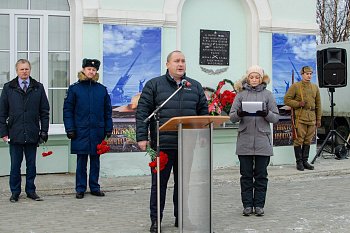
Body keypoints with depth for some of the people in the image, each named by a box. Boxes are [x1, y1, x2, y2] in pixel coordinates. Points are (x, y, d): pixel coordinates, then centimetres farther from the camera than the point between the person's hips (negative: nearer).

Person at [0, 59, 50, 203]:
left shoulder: (38, 88, 6)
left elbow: (44, 111, 7)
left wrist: (44, 131, 1)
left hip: (32, 135, 1)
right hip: (15, 134, -1)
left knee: (31, 164, 9)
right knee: (15, 165, 6)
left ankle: (31, 191, 20)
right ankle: (15, 192, 17)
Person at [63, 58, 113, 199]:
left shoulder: (102, 89, 7)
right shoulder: (74, 89, 0)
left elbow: (108, 111, 10)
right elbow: (67, 110, 0)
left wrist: (108, 129, 6)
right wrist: (70, 129, -7)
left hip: (97, 131, 2)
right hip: (81, 131, -2)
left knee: (95, 160, 10)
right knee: (81, 161, 4)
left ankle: (94, 187, 20)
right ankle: (80, 189, 13)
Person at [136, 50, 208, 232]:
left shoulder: (195, 86, 13)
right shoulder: (154, 85, 3)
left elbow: (204, 112, 14)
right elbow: (142, 113, -2)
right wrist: (142, 137, -11)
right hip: (162, 144, -3)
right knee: (159, 183, 3)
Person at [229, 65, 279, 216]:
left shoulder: (267, 94, 7)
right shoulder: (241, 94, 8)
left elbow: (276, 118, 4)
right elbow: (232, 117, 4)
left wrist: (266, 114, -16)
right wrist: (239, 114, -17)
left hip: (262, 141, 0)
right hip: (244, 140, 0)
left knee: (261, 175, 4)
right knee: (246, 174, 4)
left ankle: (259, 205, 13)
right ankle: (247, 205, 12)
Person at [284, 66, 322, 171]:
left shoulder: (315, 87, 14)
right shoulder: (295, 86, 0)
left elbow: (318, 104, 17)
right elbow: (287, 99, -2)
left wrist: (318, 119, 13)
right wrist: (298, 104, -14)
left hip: (312, 118, 5)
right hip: (300, 117, -5)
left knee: (308, 140, 8)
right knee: (299, 140, -4)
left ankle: (305, 161, 16)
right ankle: (299, 162, 4)